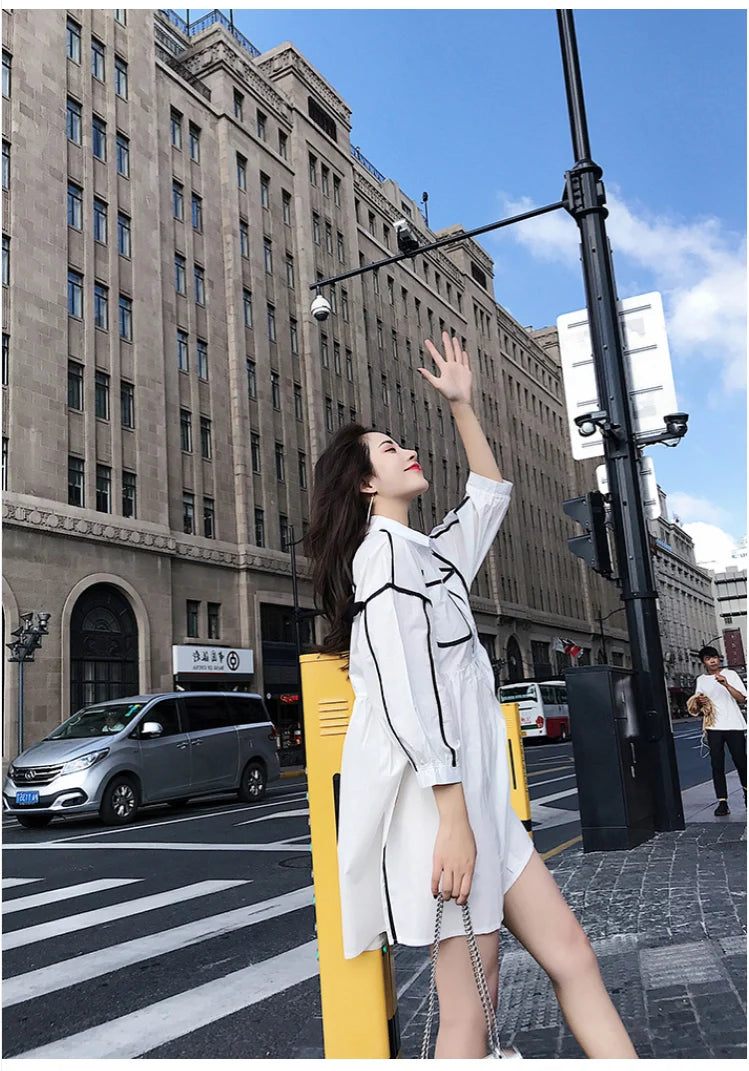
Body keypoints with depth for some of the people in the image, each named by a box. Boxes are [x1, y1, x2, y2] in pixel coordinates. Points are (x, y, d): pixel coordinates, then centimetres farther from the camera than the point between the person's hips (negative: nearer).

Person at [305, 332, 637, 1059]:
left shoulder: (428, 553, 20)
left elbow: (490, 493, 32)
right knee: (469, 1005, -4)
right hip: (435, 797, -10)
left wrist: (461, 405, 27)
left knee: (569, 955, 8)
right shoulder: (383, 549, -9)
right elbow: (407, 693, -18)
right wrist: (453, 820, -22)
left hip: (474, 791, 10)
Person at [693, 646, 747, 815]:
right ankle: (722, 802, -2)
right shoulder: (700, 680, 11)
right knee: (717, 765, -3)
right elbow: (698, 706, 18)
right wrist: (699, 702, -6)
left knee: (740, 761, 3)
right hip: (714, 727, 2)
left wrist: (726, 684, -20)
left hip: (734, 725, -2)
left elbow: (742, 699, -7)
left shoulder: (730, 674, 3)